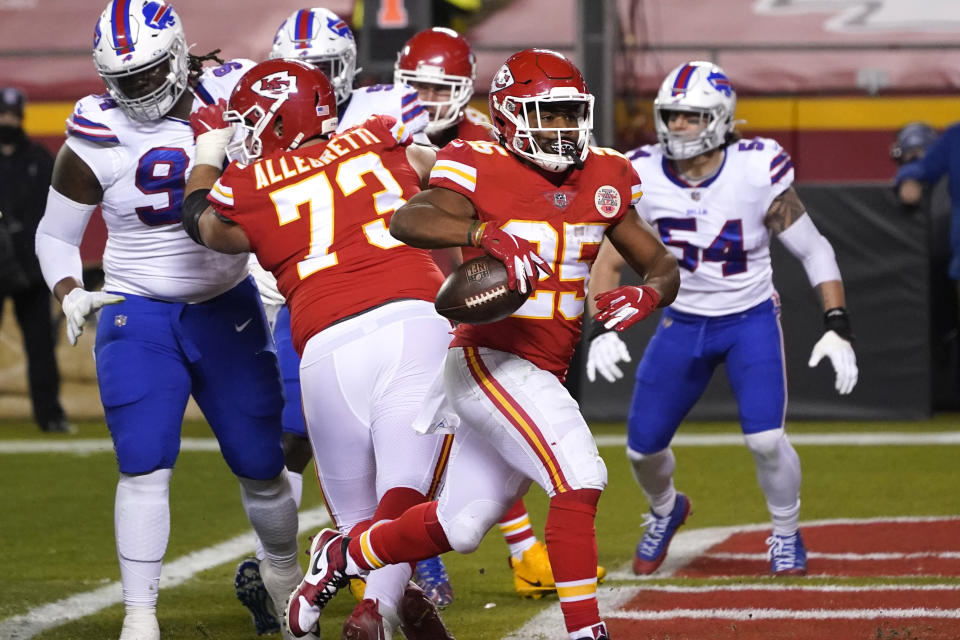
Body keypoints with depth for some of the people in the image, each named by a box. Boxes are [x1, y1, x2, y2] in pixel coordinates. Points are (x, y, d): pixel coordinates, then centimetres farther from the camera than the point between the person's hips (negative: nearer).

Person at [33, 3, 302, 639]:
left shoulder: (233, 97, -8)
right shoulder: (94, 143, -10)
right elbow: (56, 235, 2)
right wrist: (71, 295, -14)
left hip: (228, 307, 2)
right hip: (138, 317, -2)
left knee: (261, 462, 6)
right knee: (145, 464, -14)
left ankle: (285, 573, 33)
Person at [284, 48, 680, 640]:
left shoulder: (602, 180, 8)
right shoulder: (482, 169, -10)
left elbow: (663, 265, 12)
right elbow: (408, 220, -28)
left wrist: (649, 293, -12)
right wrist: (484, 232, -45)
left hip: (542, 376, 7)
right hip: (490, 358, -7)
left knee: (462, 527, 15)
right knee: (579, 477, -22)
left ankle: (343, 557, 38)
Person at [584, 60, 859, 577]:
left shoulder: (756, 174, -20)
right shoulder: (643, 177, -13)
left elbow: (813, 250, -12)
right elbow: (609, 262, -4)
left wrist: (837, 327, -20)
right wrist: (602, 329, -19)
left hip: (750, 319, -3)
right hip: (683, 322, 3)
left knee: (765, 438, -18)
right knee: (643, 445, 3)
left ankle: (786, 535, 11)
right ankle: (665, 510, 38)